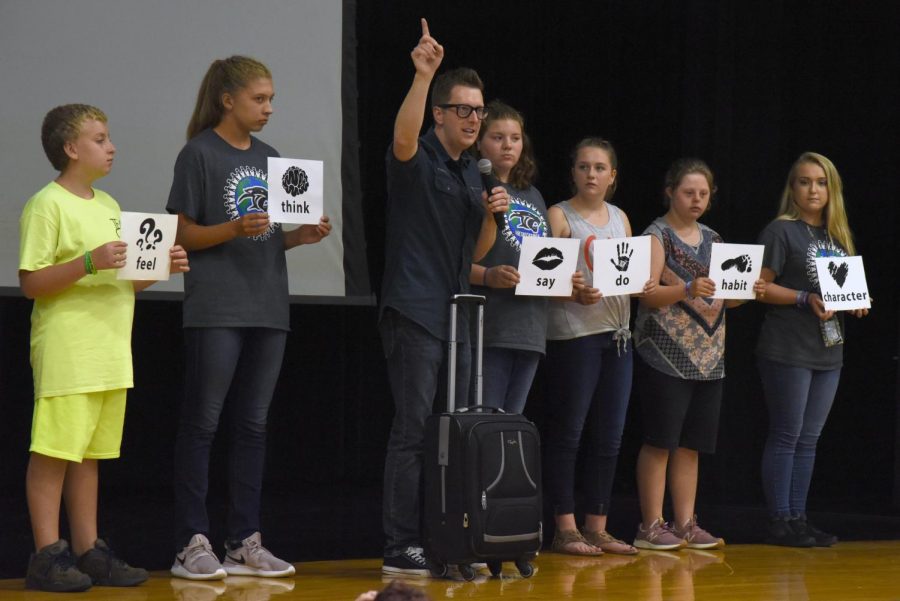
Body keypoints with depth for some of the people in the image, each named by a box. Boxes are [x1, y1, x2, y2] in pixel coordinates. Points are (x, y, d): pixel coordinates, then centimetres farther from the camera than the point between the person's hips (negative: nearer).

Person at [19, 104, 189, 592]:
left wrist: (161, 267, 5)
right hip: (66, 350, -8)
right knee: (54, 451, -6)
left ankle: (88, 551, 15)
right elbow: (30, 282, -13)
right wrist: (89, 262, -22)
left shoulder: (108, 206, 17)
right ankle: (47, 555, -3)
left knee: (89, 453, 11)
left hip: (111, 352, 8)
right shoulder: (48, 205, -7)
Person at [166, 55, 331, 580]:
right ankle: (193, 542, -1)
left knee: (253, 425, 8)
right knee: (203, 423, -4)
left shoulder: (269, 158, 15)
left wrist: (305, 235, 0)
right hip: (217, 309, -6)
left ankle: (245, 542, 12)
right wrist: (235, 229, -21)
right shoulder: (200, 154, -3)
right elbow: (183, 234, -6)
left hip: (268, 308, 6)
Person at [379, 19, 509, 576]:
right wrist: (423, 74, -41)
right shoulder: (418, 160, -6)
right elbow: (403, 135, -31)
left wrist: (491, 212, 2)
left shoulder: (473, 172, 17)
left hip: (457, 311, 8)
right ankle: (402, 547, -8)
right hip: (415, 310, -8)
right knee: (415, 427, -9)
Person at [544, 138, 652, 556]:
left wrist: (644, 287, -4)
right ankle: (565, 529, -1)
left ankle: (597, 527, 14)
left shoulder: (620, 218, 16)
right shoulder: (559, 216, -1)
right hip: (572, 333, -6)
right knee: (568, 432, -4)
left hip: (617, 333, 6)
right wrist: (576, 294, -26)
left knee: (609, 436, 7)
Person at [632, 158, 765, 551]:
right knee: (660, 441, -6)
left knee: (691, 444, 8)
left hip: (708, 356, 7)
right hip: (667, 354, -7)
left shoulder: (712, 240, 17)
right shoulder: (658, 235, -4)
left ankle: (685, 525, 11)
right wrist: (689, 289, -30)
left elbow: (723, 298, 19)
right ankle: (651, 526, -3)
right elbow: (647, 294, -14)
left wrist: (749, 292, -2)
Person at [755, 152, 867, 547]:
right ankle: (780, 522, 0)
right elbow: (761, 286, -10)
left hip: (828, 351, 7)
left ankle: (798, 518, 14)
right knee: (786, 436, -4)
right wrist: (805, 299, -21)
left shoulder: (837, 236, 16)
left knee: (809, 439, 9)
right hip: (788, 350, -7)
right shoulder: (781, 231, -5)